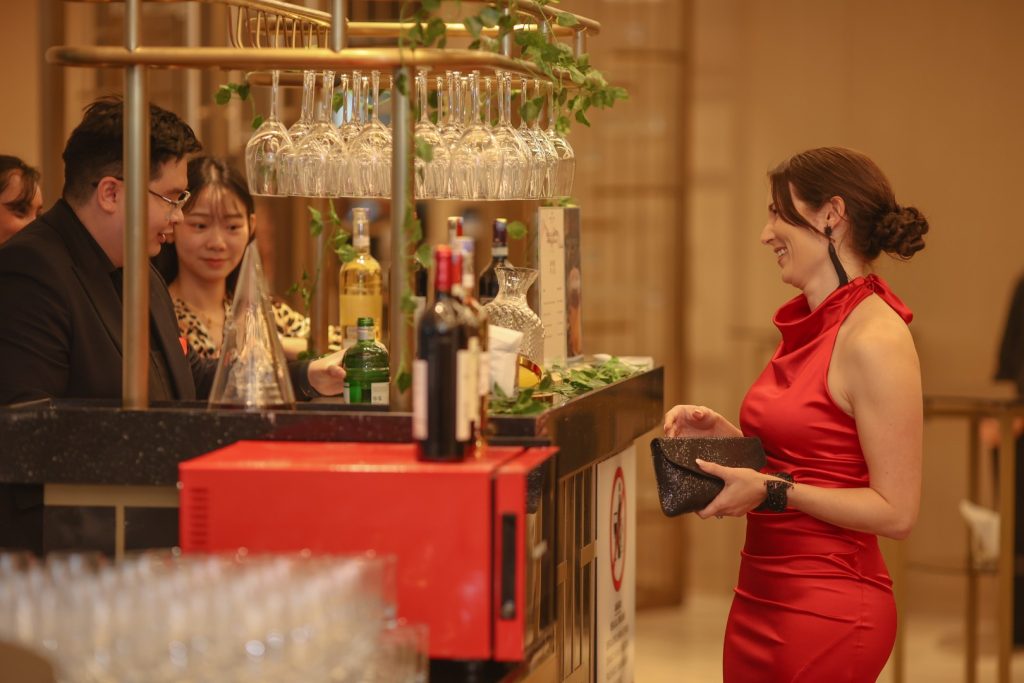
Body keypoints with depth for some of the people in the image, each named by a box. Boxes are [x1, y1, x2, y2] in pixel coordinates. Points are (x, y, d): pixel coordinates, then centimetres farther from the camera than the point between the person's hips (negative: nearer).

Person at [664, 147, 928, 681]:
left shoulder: (874, 340, -16)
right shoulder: (809, 326, 11)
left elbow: (895, 511, -18)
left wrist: (772, 492, -21)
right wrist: (721, 436, 6)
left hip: (828, 610, -8)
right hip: (762, 593, 8)